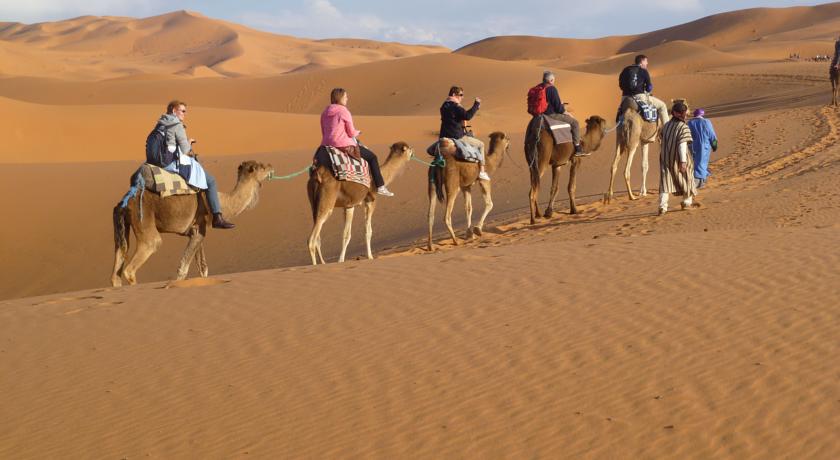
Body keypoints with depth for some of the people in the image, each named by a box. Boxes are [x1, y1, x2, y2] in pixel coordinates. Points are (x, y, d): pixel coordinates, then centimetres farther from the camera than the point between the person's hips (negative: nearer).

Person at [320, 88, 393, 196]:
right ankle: (380, 186, 7)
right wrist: (357, 132, 14)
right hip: (344, 145, -8)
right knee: (372, 157, 7)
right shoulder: (344, 111, -11)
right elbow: (351, 132, -9)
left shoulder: (325, 113, 11)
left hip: (327, 144, 8)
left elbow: (324, 132, 16)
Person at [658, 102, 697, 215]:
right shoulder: (683, 127, -14)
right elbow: (682, 145, -20)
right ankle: (687, 202, 34)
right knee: (686, 179, 18)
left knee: (665, 181, -1)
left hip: (666, 158, 4)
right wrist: (683, 161, -20)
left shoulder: (666, 126, 4)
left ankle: (662, 206, -16)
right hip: (679, 159, -4)